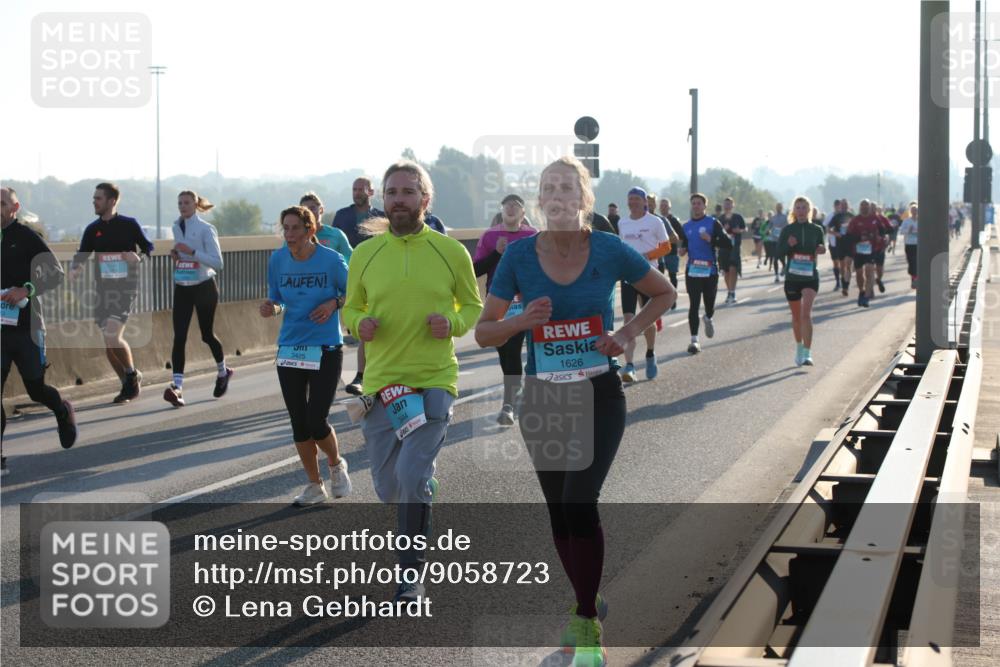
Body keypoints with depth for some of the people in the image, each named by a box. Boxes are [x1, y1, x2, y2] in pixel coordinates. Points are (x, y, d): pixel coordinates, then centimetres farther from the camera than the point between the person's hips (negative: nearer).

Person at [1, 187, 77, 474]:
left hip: (25, 326, -4)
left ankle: (63, 411, 40)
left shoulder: (27, 238, -6)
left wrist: (26, 290, -25)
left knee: (36, 389, 7)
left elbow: (56, 274, -10)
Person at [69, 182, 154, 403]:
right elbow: (82, 255, 9)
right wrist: (75, 269, -12)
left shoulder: (129, 225, -1)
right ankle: (128, 384, 20)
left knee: (113, 336, -19)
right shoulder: (93, 229, 9)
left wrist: (139, 257, -15)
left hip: (126, 288, -5)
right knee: (108, 343, 5)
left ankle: (132, 374, 4)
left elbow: (148, 247, 6)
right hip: (103, 288, 5)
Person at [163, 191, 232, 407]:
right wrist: (175, 255, 2)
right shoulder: (177, 227, 8)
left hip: (204, 287, -4)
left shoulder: (205, 229, -12)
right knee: (179, 336, -10)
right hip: (181, 289, 5)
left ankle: (223, 372, 38)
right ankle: (177, 386, -18)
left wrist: (192, 252, -26)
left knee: (207, 334, 10)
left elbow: (217, 263, -17)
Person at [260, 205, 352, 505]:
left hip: (325, 350, -4)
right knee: (299, 423, 6)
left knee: (316, 421, -8)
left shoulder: (331, 260, -11)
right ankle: (315, 486, 23)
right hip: (289, 350, 4)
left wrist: (334, 303, -17)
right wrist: (271, 308, -11)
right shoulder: (277, 260, -1)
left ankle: (337, 465, 24)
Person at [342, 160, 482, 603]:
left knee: (413, 476, -18)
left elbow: (473, 307, 11)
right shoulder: (364, 254, 4)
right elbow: (351, 308, 14)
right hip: (381, 382, 3)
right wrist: (359, 324, -9)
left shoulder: (451, 252, 0)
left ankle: (411, 574, -4)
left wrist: (452, 323, -10)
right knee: (388, 487, 9)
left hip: (434, 380, -3)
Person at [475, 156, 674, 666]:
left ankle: (588, 625, -6)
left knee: (579, 503, -17)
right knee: (558, 510, 11)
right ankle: (587, 601, 33)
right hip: (543, 399, 3)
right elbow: (484, 332, -2)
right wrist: (522, 320, -22)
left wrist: (629, 332, -8)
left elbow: (664, 293, 8)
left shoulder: (610, 251, -9)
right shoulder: (519, 256, -6)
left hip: (599, 396, -3)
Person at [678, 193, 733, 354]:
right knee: (694, 305, -6)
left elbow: (728, 243, -7)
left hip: (710, 270, -2)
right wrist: (682, 251, 2)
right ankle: (694, 340, -6)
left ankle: (708, 318, 45)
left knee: (709, 303, 9)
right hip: (692, 271, 2)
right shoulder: (686, 227, 12)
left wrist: (711, 240, -20)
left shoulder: (713, 223, -1)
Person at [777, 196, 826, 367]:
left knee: (806, 313, -18)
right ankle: (799, 347, 35)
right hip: (792, 277, 2)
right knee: (796, 316, 13)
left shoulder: (817, 230, 2)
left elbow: (821, 248, 14)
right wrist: (788, 245, -21)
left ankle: (807, 353, -20)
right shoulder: (788, 230, 1)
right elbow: (779, 253, -2)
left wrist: (821, 250, -9)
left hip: (810, 277, -2)